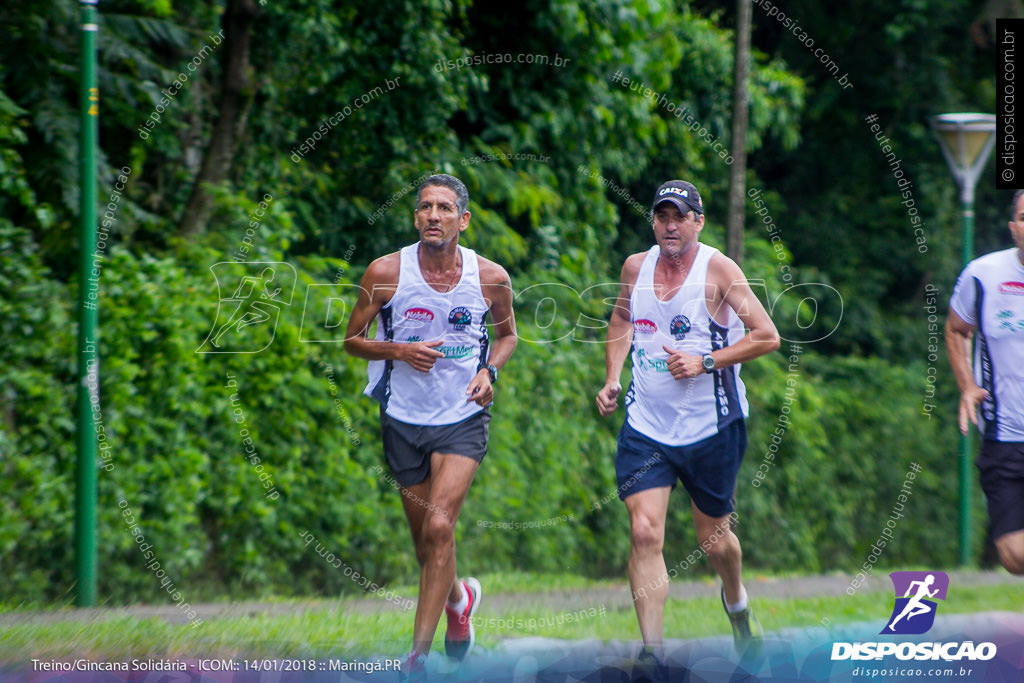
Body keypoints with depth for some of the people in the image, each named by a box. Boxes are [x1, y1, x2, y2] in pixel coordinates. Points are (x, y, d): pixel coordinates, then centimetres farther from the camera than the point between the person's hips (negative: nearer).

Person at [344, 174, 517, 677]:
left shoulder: (490, 278, -6)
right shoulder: (386, 272, -9)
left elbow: (507, 335, 13)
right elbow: (353, 339, 1)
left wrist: (489, 371, -6)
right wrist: (400, 351, -17)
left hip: (463, 419, -1)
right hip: (403, 420, 2)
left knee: (439, 528, -18)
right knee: (426, 541, 11)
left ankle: (418, 652, -13)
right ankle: (460, 599, 46)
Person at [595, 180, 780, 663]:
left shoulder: (717, 270, -10)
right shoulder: (636, 267, 3)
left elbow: (767, 336, -11)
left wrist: (705, 361, -19)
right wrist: (612, 378, 10)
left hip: (711, 428, -2)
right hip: (645, 428, 2)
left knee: (713, 539, 11)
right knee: (645, 533, -14)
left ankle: (736, 602, 45)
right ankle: (651, 651, -15)